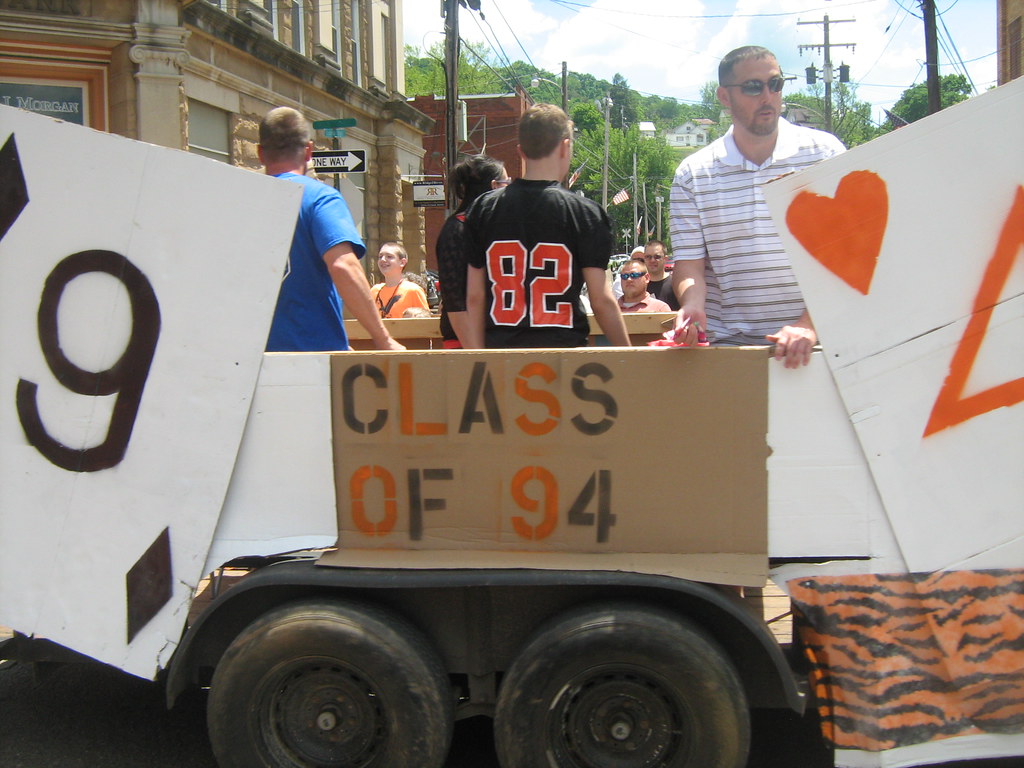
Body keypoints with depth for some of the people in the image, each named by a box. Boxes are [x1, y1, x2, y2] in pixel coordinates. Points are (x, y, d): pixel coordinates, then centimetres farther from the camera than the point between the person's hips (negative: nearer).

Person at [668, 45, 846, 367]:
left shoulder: (824, 153, 4)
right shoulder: (692, 174, 7)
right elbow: (688, 262, 6)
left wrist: (809, 324, -16)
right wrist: (691, 305, -16)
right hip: (729, 343, 1)